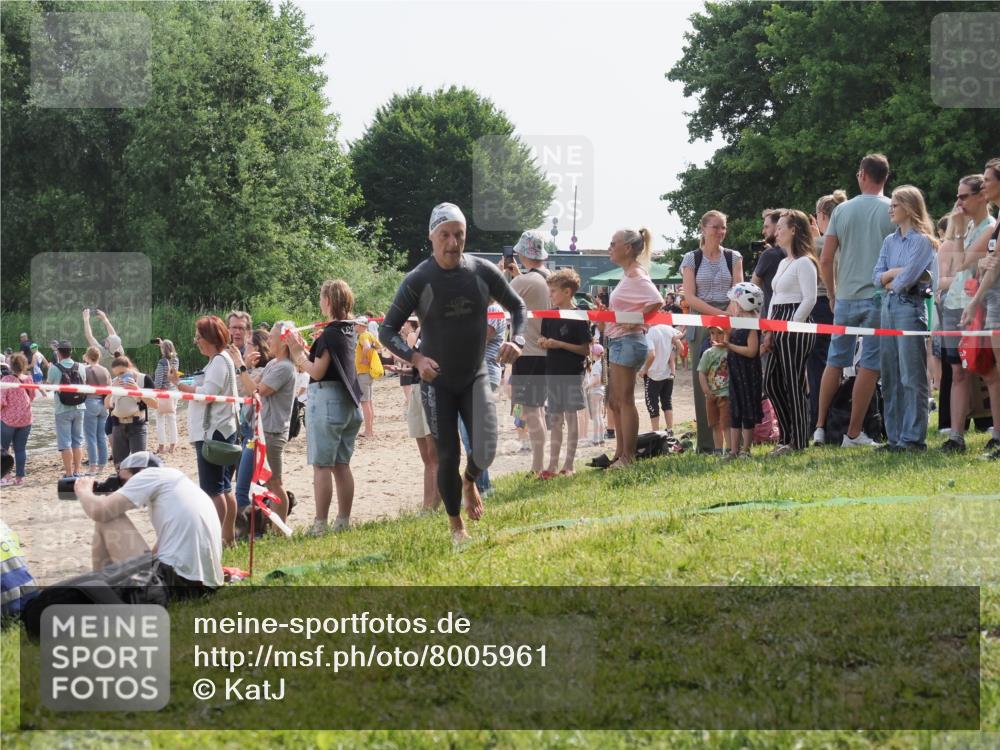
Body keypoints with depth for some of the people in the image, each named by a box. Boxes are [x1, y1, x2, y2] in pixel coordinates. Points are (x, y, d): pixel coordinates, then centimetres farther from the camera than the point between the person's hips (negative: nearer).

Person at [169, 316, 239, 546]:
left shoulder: (219, 361, -13)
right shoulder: (219, 360, 19)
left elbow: (206, 394, -21)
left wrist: (179, 384, -14)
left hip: (214, 432, -11)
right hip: (218, 431, 11)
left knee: (212, 488, -10)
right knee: (224, 488, 14)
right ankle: (228, 536, 20)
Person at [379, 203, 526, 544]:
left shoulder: (483, 272, -7)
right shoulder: (418, 281, -14)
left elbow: (517, 306, 9)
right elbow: (387, 330, -9)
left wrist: (517, 341, -11)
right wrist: (415, 358, -27)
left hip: (476, 377, 1)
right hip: (437, 382, -1)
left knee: (484, 452, -14)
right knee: (447, 457, -1)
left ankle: (469, 481, 23)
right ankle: (456, 525, 21)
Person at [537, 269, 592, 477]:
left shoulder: (578, 317, -10)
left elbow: (586, 349, -11)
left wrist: (560, 344, -18)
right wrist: (543, 342, -6)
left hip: (572, 373, -6)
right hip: (553, 372, 6)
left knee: (571, 416, -1)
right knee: (555, 419, 9)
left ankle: (568, 465, 5)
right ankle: (552, 466, 11)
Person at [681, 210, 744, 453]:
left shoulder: (733, 258, 11)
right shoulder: (691, 259, 7)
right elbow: (690, 297, -2)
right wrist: (718, 313, -13)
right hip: (701, 324, -1)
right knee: (703, 381, -4)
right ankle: (706, 443, -1)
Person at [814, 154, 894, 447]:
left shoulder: (842, 210, 3)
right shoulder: (893, 211, -4)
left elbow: (825, 261, 3)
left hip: (845, 298, 3)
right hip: (879, 298, -3)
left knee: (835, 361, 14)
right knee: (869, 365, 1)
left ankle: (820, 426, 15)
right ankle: (854, 433, 1)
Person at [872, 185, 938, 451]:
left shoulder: (922, 241, -5)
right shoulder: (890, 241, 16)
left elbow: (907, 279, -14)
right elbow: (877, 277, 8)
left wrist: (890, 281, 3)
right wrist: (896, 272, -8)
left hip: (910, 307, -8)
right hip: (888, 307, 8)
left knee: (912, 375, -7)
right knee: (890, 376, 8)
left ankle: (913, 437, -6)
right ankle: (895, 436, 12)